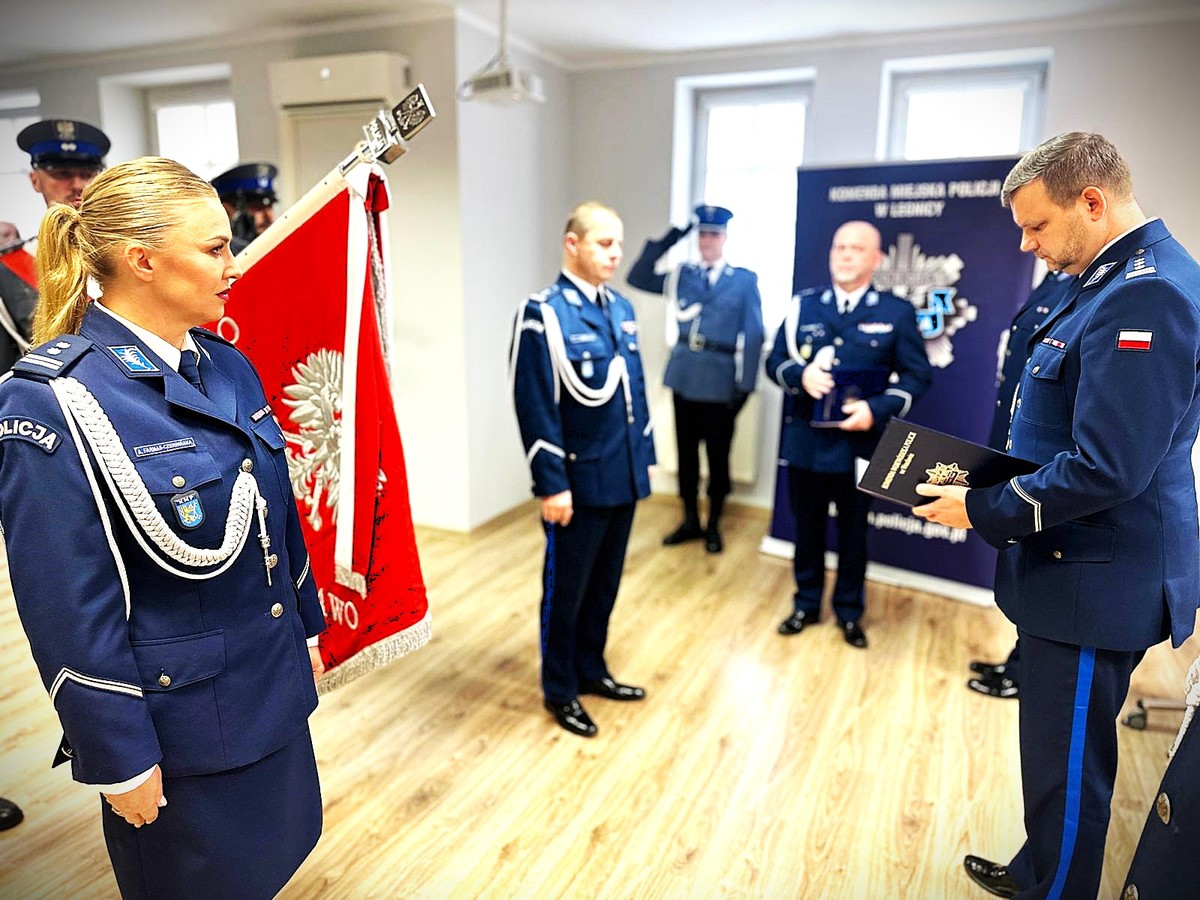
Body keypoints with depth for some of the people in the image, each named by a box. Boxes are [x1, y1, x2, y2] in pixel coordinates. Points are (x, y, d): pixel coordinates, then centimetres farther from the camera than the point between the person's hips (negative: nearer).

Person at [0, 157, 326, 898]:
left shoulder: (227, 366, 2)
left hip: (272, 691, 6)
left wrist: (307, 629, 14)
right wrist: (119, 760, -13)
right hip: (175, 720, -6)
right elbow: (70, 610, -18)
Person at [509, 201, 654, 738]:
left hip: (623, 476, 7)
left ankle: (591, 670, 38)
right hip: (579, 481, -7)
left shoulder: (622, 309, 10)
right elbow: (535, 407, -16)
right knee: (565, 588, 10)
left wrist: (645, 455, 14)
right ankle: (559, 690, 27)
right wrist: (551, 483, -18)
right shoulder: (542, 314, -13)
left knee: (605, 584, 19)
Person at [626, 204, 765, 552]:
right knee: (686, 451, 11)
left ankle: (713, 525, 23)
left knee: (718, 455, 7)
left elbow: (753, 335, -3)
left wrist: (745, 385, -9)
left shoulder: (745, 279, 0)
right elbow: (637, 278, 5)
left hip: (721, 380, -3)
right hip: (684, 375, 3)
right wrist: (668, 239, -2)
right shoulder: (682, 274, 8)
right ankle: (690, 521, 25)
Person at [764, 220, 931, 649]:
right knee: (807, 529, 14)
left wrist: (877, 408, -18)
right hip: (805, 440, 2)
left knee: (853, 533, 13)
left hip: (859, 443, -1)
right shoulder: (804, 304, 6)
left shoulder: (897, 312, 1)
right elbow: (775, 361, 5)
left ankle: (849, 612, 31)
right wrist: (800, 375, -18)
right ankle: (806, 604, 31)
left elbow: (916, 375, -2)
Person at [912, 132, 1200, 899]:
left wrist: (983, 512, -18)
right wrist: (995, 484, 8)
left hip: (1096, 581, -10)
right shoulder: (1120, 279, 10)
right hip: (1077, 568, 10)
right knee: (1058, 753, 25)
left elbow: (1105, 471, -28)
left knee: (1066, 766, 8)